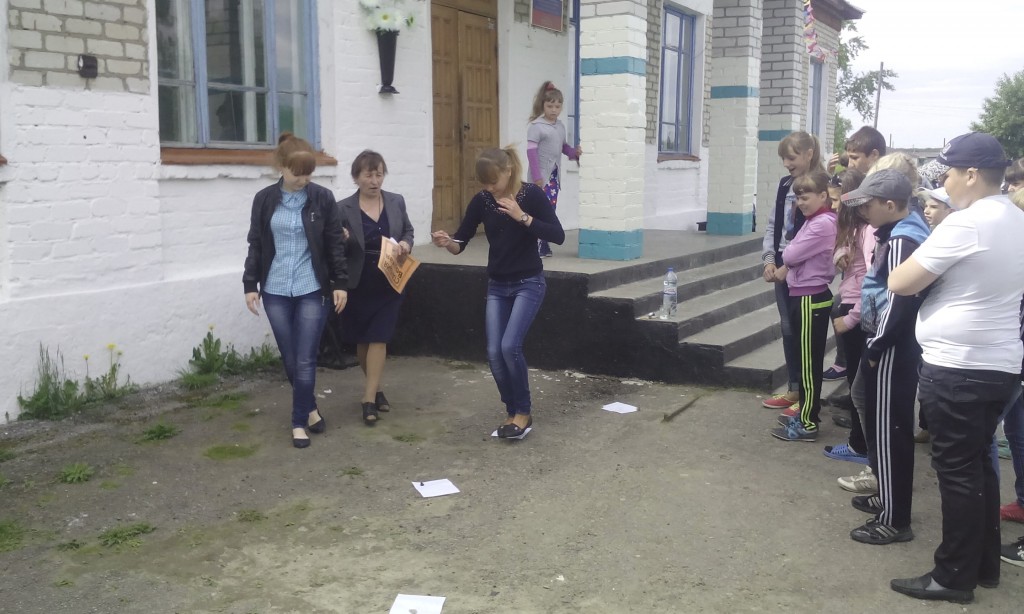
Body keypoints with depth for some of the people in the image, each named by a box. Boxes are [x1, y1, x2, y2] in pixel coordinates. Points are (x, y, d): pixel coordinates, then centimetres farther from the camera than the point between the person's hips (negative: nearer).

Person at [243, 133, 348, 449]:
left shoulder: (322, 198, -3)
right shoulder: (264, 199, 2)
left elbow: (334, 244, 1)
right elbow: (256, 244, 7)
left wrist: (340, 283, -2)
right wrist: (250, 284, 3)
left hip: (312, 290, -2)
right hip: (276, 291, 2)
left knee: (305, 360, -3)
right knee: (290, 360, 9)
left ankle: (299, 422, 10)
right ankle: (310, 409, 29)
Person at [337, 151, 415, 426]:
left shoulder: (397, 202, 1)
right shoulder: (343, 208, -7)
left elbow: (408, 231, 14)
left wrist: (406, 244, -9)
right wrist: (343, 241, -27)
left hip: (388, 284, 1)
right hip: (358, 285, 0)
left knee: (378, 339, -4)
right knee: (362, 340, 11)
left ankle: (369, 398, -1)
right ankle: (375, 387, 31)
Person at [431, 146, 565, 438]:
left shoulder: (531, 194, -12)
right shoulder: (481, 201, -2)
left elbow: (558, 236, -18)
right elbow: (461, 243, 0)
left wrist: (522, 217, -27)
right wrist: (446, 241, -23)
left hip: (529, 284, -4)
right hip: (497, 287, 4)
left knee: (510, 346, -17)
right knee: (494, 353, -2)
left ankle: (524, 412, 2)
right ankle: (512, 411, 18)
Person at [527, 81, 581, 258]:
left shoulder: (560, 126, 13)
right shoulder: (536, 126, -11)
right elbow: (531, 151, -15)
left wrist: (574, 152, 3)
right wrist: (536, 176, -19)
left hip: (554, 175, 8)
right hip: (541, 175, -7)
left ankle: (544, 245, 17)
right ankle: (536, 247, -8)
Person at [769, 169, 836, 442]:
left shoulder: (822, 224, -19)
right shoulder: (816, 221, 12)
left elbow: (790, 254, -19)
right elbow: (796, 256, 14)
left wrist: (785, 263, 1)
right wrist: (786, 268, -4)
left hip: (810, 299, -10)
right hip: (808, 296, 10)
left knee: (809, 362, -2)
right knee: (807, 360, 17)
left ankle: (807, 424, 5)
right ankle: (806, 412, 27)